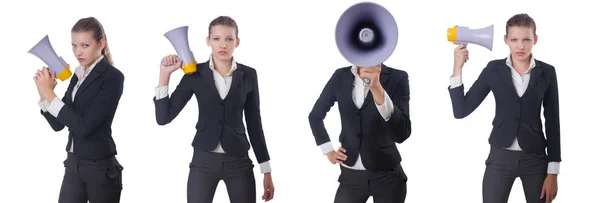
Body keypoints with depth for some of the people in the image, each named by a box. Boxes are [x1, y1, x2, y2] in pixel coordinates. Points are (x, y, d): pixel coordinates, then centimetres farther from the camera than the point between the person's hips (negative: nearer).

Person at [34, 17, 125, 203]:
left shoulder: (112, 77, -13)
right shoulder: (78, 76, 8)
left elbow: (84, 126, -20)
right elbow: (58, 124, 10)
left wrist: (49, 94, -17)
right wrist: (44, 92, -5)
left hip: (100, 168, -6)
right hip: (73, 165, 6)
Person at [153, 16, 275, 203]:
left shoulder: (248, 75, 2)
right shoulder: (195, 74, -2)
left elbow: (254, 123, 7)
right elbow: (164, 118, -4)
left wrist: (266, 170, 6)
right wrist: (164, 75, -12)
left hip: (239, 162, 1)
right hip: (203, 162, -1)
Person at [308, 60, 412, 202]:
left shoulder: (397, 78, -10)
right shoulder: (341, 77, -1)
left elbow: (402, 134, -23)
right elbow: (315, 116, 15)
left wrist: (377, 88, -34)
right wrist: (328, 151, 5)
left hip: (387, 174, -2)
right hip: (351, 175, 2)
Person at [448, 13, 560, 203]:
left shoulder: (546, 72, -1)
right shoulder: (494, 69, -2)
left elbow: (552, 122, 2)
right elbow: (461, 110, -3)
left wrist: (553, 172, -2)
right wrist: (458, 68, -12)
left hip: (535, 159, 1)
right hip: (500, 158, 0)